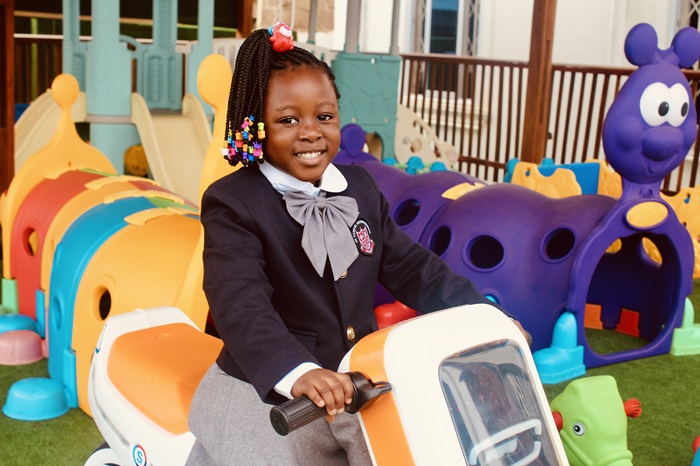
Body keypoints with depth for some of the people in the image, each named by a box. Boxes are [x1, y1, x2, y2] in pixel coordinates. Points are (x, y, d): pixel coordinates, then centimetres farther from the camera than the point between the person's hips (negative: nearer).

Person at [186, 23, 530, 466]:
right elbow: (241, 305, -28)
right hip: (265, 391, -5)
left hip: (359, 379, 6)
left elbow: (410, 267, 10)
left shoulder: (361, 186, 8)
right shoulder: (232, 203, -14)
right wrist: (298, 371, -46)